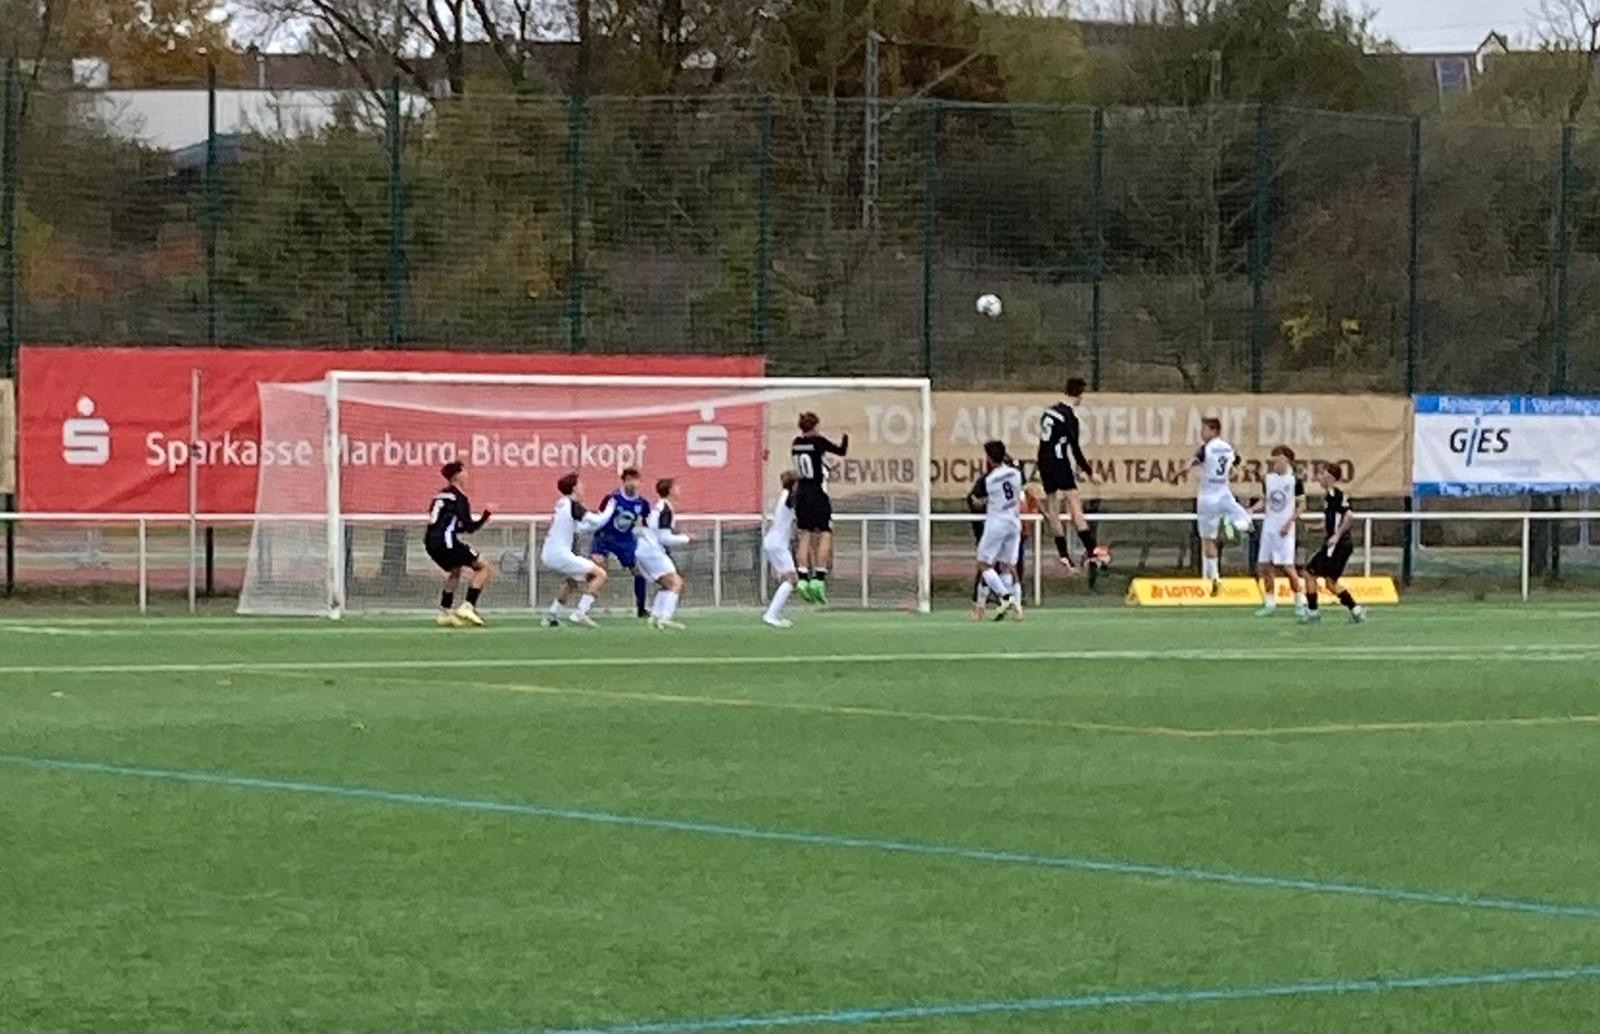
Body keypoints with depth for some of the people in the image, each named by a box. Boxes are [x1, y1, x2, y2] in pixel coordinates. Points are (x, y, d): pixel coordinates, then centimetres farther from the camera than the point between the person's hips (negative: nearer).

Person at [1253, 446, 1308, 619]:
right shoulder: (1268, 479, 8)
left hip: (1284, 529, -6)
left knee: (1287, 566, -8)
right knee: (1265, 565, 4)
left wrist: (1289, 522, -16)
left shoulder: (1295, 480, -8)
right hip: (1268, 527, 6)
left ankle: (1300, 602, 4)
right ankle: (1270, 603, 14)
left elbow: (1302, 505, -7)